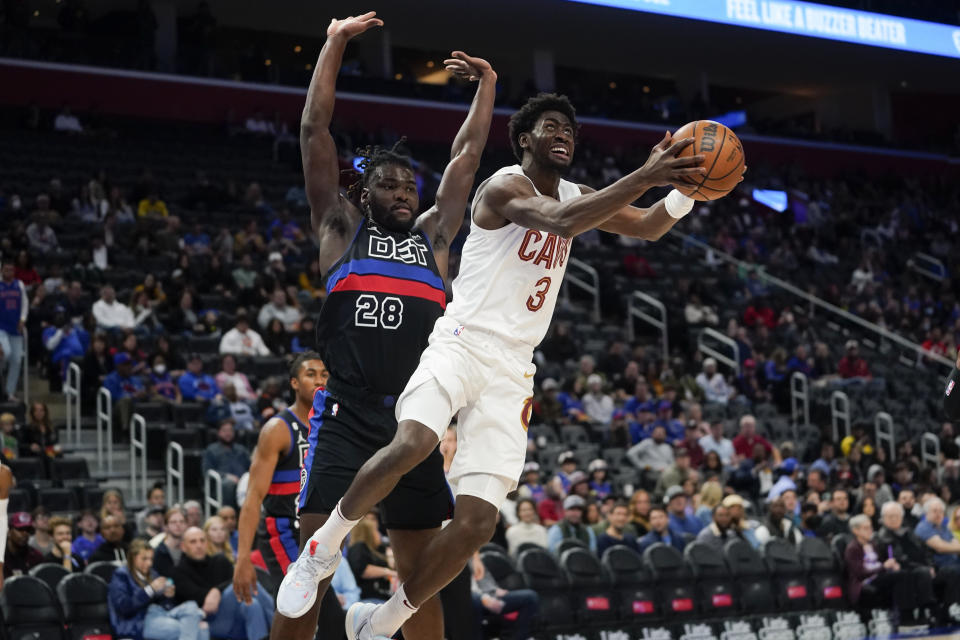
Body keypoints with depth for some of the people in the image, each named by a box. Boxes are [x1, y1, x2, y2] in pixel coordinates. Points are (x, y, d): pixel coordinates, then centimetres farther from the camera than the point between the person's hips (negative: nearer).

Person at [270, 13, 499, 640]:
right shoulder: (341, 228, 12)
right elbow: (315, 129, 8)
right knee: (312, 563, -9)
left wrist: (487, 82, 27)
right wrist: (336, 43, 9)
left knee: (422, 571, 6)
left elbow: (467, 155, 25)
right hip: (346, 417, -4)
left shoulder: (432, 236, 20)